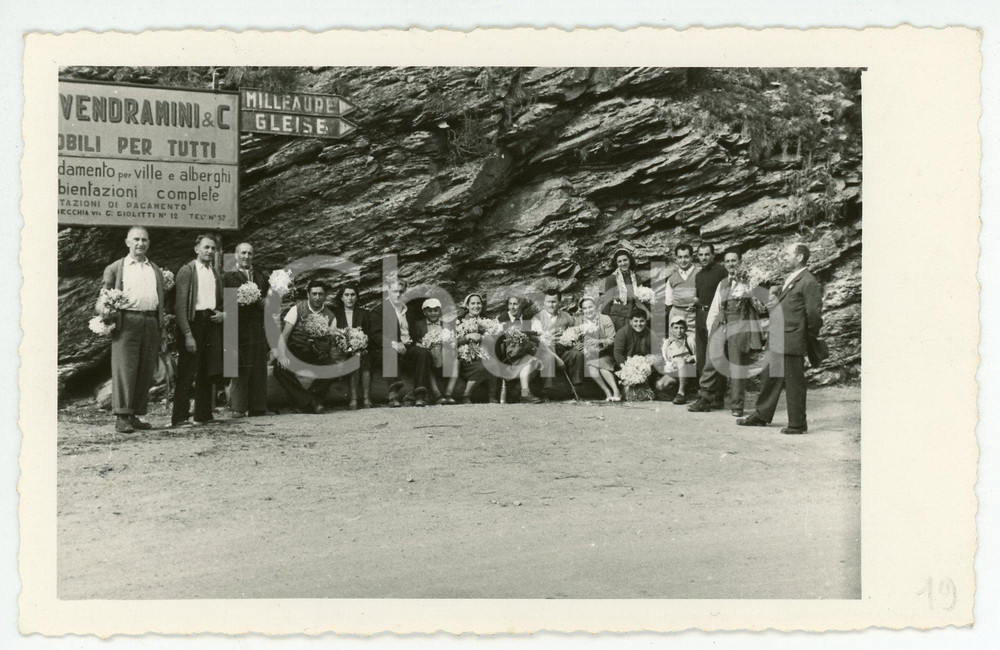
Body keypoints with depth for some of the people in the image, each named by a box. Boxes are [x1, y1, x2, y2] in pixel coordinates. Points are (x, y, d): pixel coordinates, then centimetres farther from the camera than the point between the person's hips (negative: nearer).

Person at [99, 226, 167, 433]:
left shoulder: (156, 271, 22)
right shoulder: (114, 268, 11)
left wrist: (162, 331, 14)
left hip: (152, 322, 4)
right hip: (127, 322, -4)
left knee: (146, 372, 4)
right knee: (124, 369, -10)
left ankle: (135, 415, 10)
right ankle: (121, 417, -9)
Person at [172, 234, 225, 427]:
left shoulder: (216, 274, 17)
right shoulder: (187, 270, -4)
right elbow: (181, 305, -10)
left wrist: (223, 314, 4)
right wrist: (187, 334, -17)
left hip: (212, 323, 6)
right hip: (193, 322, -6)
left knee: (207, 374, 9)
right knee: (187, 373, -7)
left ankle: (203, 415, 17)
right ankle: (180, 417, -4)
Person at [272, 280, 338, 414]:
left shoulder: (329, 316, 7)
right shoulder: (297, 309, 0)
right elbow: (283, 335, -7)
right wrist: (282, 356, -24)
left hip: (318, 356, 2)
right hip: (295, 352, -2)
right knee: (280, 367, -31)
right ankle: (308, 403, -22)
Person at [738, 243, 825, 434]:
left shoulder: (808, 282, -13)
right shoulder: (789, 279, 17)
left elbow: (814, 314, -13)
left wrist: (811, 338, -5)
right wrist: (772, 304, 9)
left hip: (792, 342, -9)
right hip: (776, 340, 9)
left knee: (794, 383, 0)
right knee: (770, 378, 17)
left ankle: (797, 424, 9)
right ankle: (761, 416, 29)